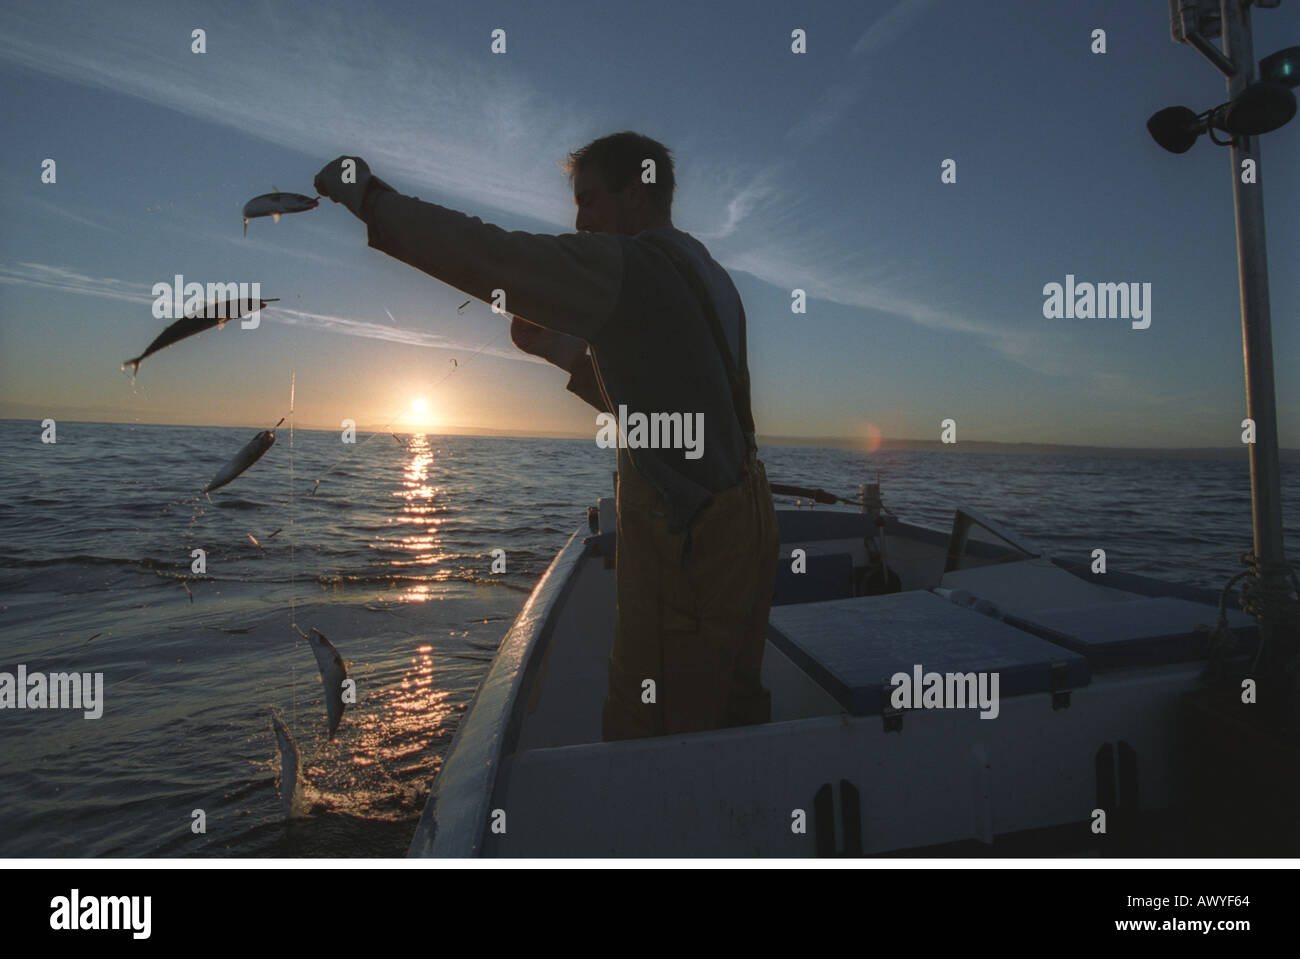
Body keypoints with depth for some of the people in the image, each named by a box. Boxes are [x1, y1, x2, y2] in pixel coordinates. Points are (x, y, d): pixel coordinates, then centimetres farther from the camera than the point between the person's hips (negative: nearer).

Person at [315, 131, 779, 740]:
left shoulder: (629, 264, -11)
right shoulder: (707, 275, 18)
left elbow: (490, 258, -19)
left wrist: (370, 196, -5)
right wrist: (561, 349, 17)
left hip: (686, 541, -10)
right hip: (744, 524, 10)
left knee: (646, 739, 1)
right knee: (734, 714, 21)